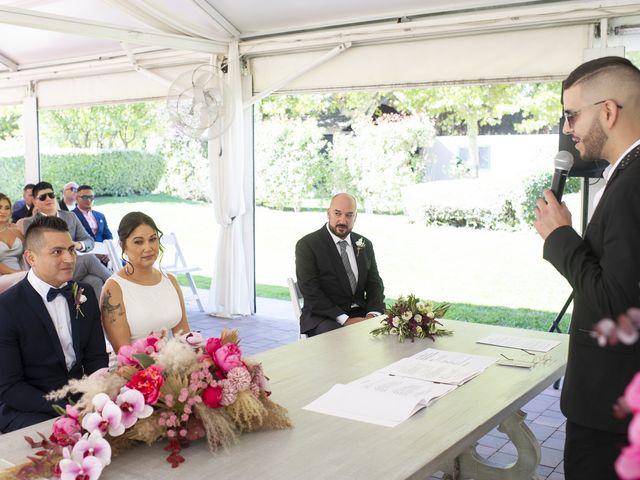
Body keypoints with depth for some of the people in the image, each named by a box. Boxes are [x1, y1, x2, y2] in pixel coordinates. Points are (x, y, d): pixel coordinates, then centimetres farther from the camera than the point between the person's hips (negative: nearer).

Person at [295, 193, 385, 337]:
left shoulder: (365, 245, 13)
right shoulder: (307, 245, -5)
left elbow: (375, 283, 11)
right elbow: (311, 292, -12)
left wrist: (373, 314, -10)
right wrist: (344, 319, -20)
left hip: (360, 314, 6)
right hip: (323, 317, -5)